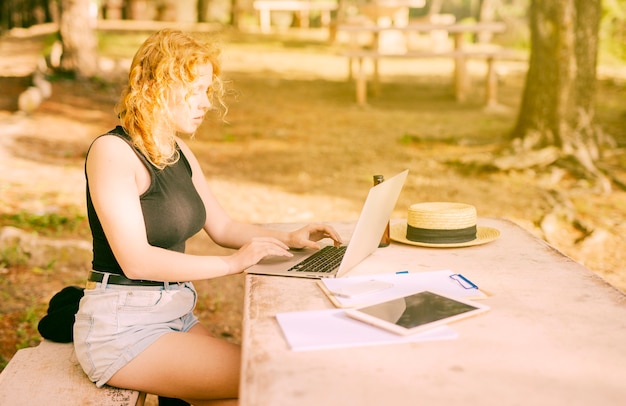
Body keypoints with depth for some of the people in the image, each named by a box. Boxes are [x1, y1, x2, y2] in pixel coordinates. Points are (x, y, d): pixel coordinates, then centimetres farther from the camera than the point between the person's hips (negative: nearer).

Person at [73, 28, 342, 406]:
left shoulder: (178, 152, 11)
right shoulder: (112, 151, -14)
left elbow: (222, 226, 17)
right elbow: (135, 259, -23)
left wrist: (288, 238, 2)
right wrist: (232, 263, -24)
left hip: (176, 315, 8)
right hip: (122, 327, -8)